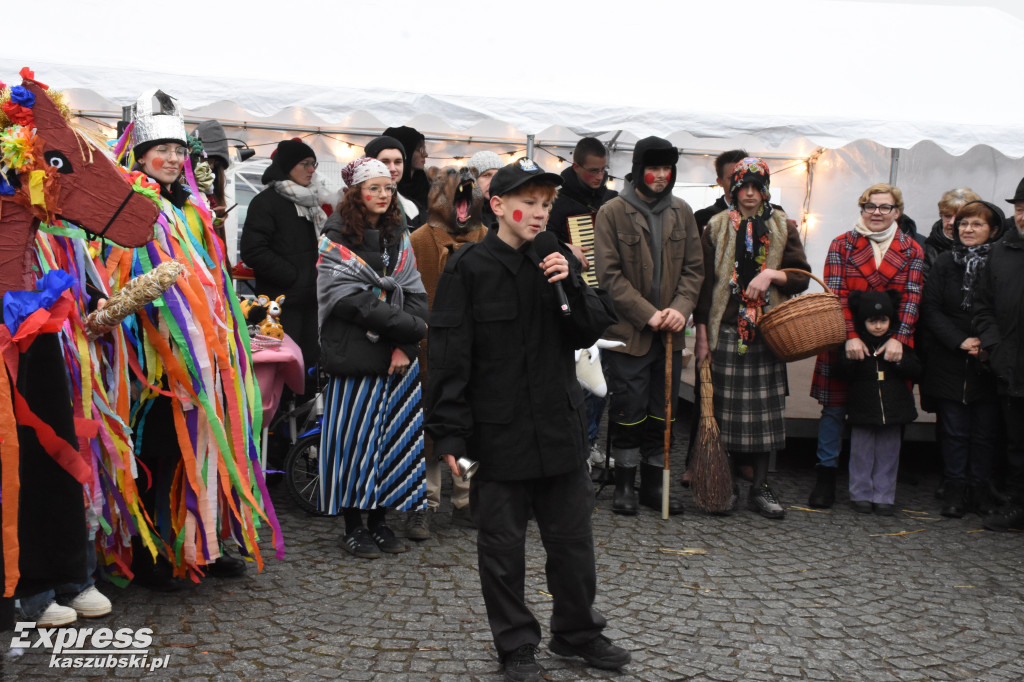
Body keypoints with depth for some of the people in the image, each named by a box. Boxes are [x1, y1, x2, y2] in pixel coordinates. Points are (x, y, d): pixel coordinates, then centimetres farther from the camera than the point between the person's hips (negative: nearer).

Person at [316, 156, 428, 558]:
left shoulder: (400, 240, 14)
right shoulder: (336, 242, -3)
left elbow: (415, 295, 6)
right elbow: (351, 301, -13)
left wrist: (406, 346, -9)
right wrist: (411, 327, -13)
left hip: (399, 359, 5)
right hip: (355, 357, -5)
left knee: (393, 438, 7)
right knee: (354, 438, -2)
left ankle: (379, 520, 20)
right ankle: (353, 527, 10)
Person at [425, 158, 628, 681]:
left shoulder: (557, 261, 6)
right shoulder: (469, 268, -8)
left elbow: (590, 332, 6)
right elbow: (449, 358, -10)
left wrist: (571, 286, -12)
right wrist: (450, 435, -13)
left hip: (559, 429, 4)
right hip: (497, 435, -4)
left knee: (573, 539, 14)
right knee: (503, 546, 8)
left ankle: (577, 632, 33)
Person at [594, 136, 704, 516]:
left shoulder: (681, 212, 8)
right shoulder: (612, 213, -6)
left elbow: (694, 267, 9)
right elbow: (609, 274, -10)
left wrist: (681, 308, -9)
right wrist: (648, 314, -15)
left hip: (669, 333, 4)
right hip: (627, 331, -4)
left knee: (662, 413, 11)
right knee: (629, 412, 2)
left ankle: (654, 484, 24)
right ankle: (625, 485, 18)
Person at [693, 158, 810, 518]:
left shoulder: (782, 228, 9)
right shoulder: (717, 228, 6)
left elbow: (802, 277, 6)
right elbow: (704, 282, 3)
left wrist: (770, 274, -13)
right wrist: (701, 335, -2)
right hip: (726, 330, -1)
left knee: (764, 409, 2)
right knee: (726, 408, -1)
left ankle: (760, 488, 11)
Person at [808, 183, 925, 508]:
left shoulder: (912, 251, 8)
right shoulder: (842, 245, 4)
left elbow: (912, 298, -1)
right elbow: (836, 294, -5)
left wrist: (898, 338, -15)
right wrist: (850, 336, -17)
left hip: (891, 345, 1)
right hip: (846, 343, -1)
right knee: (834, 408, 1)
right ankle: (826, 478, 11)